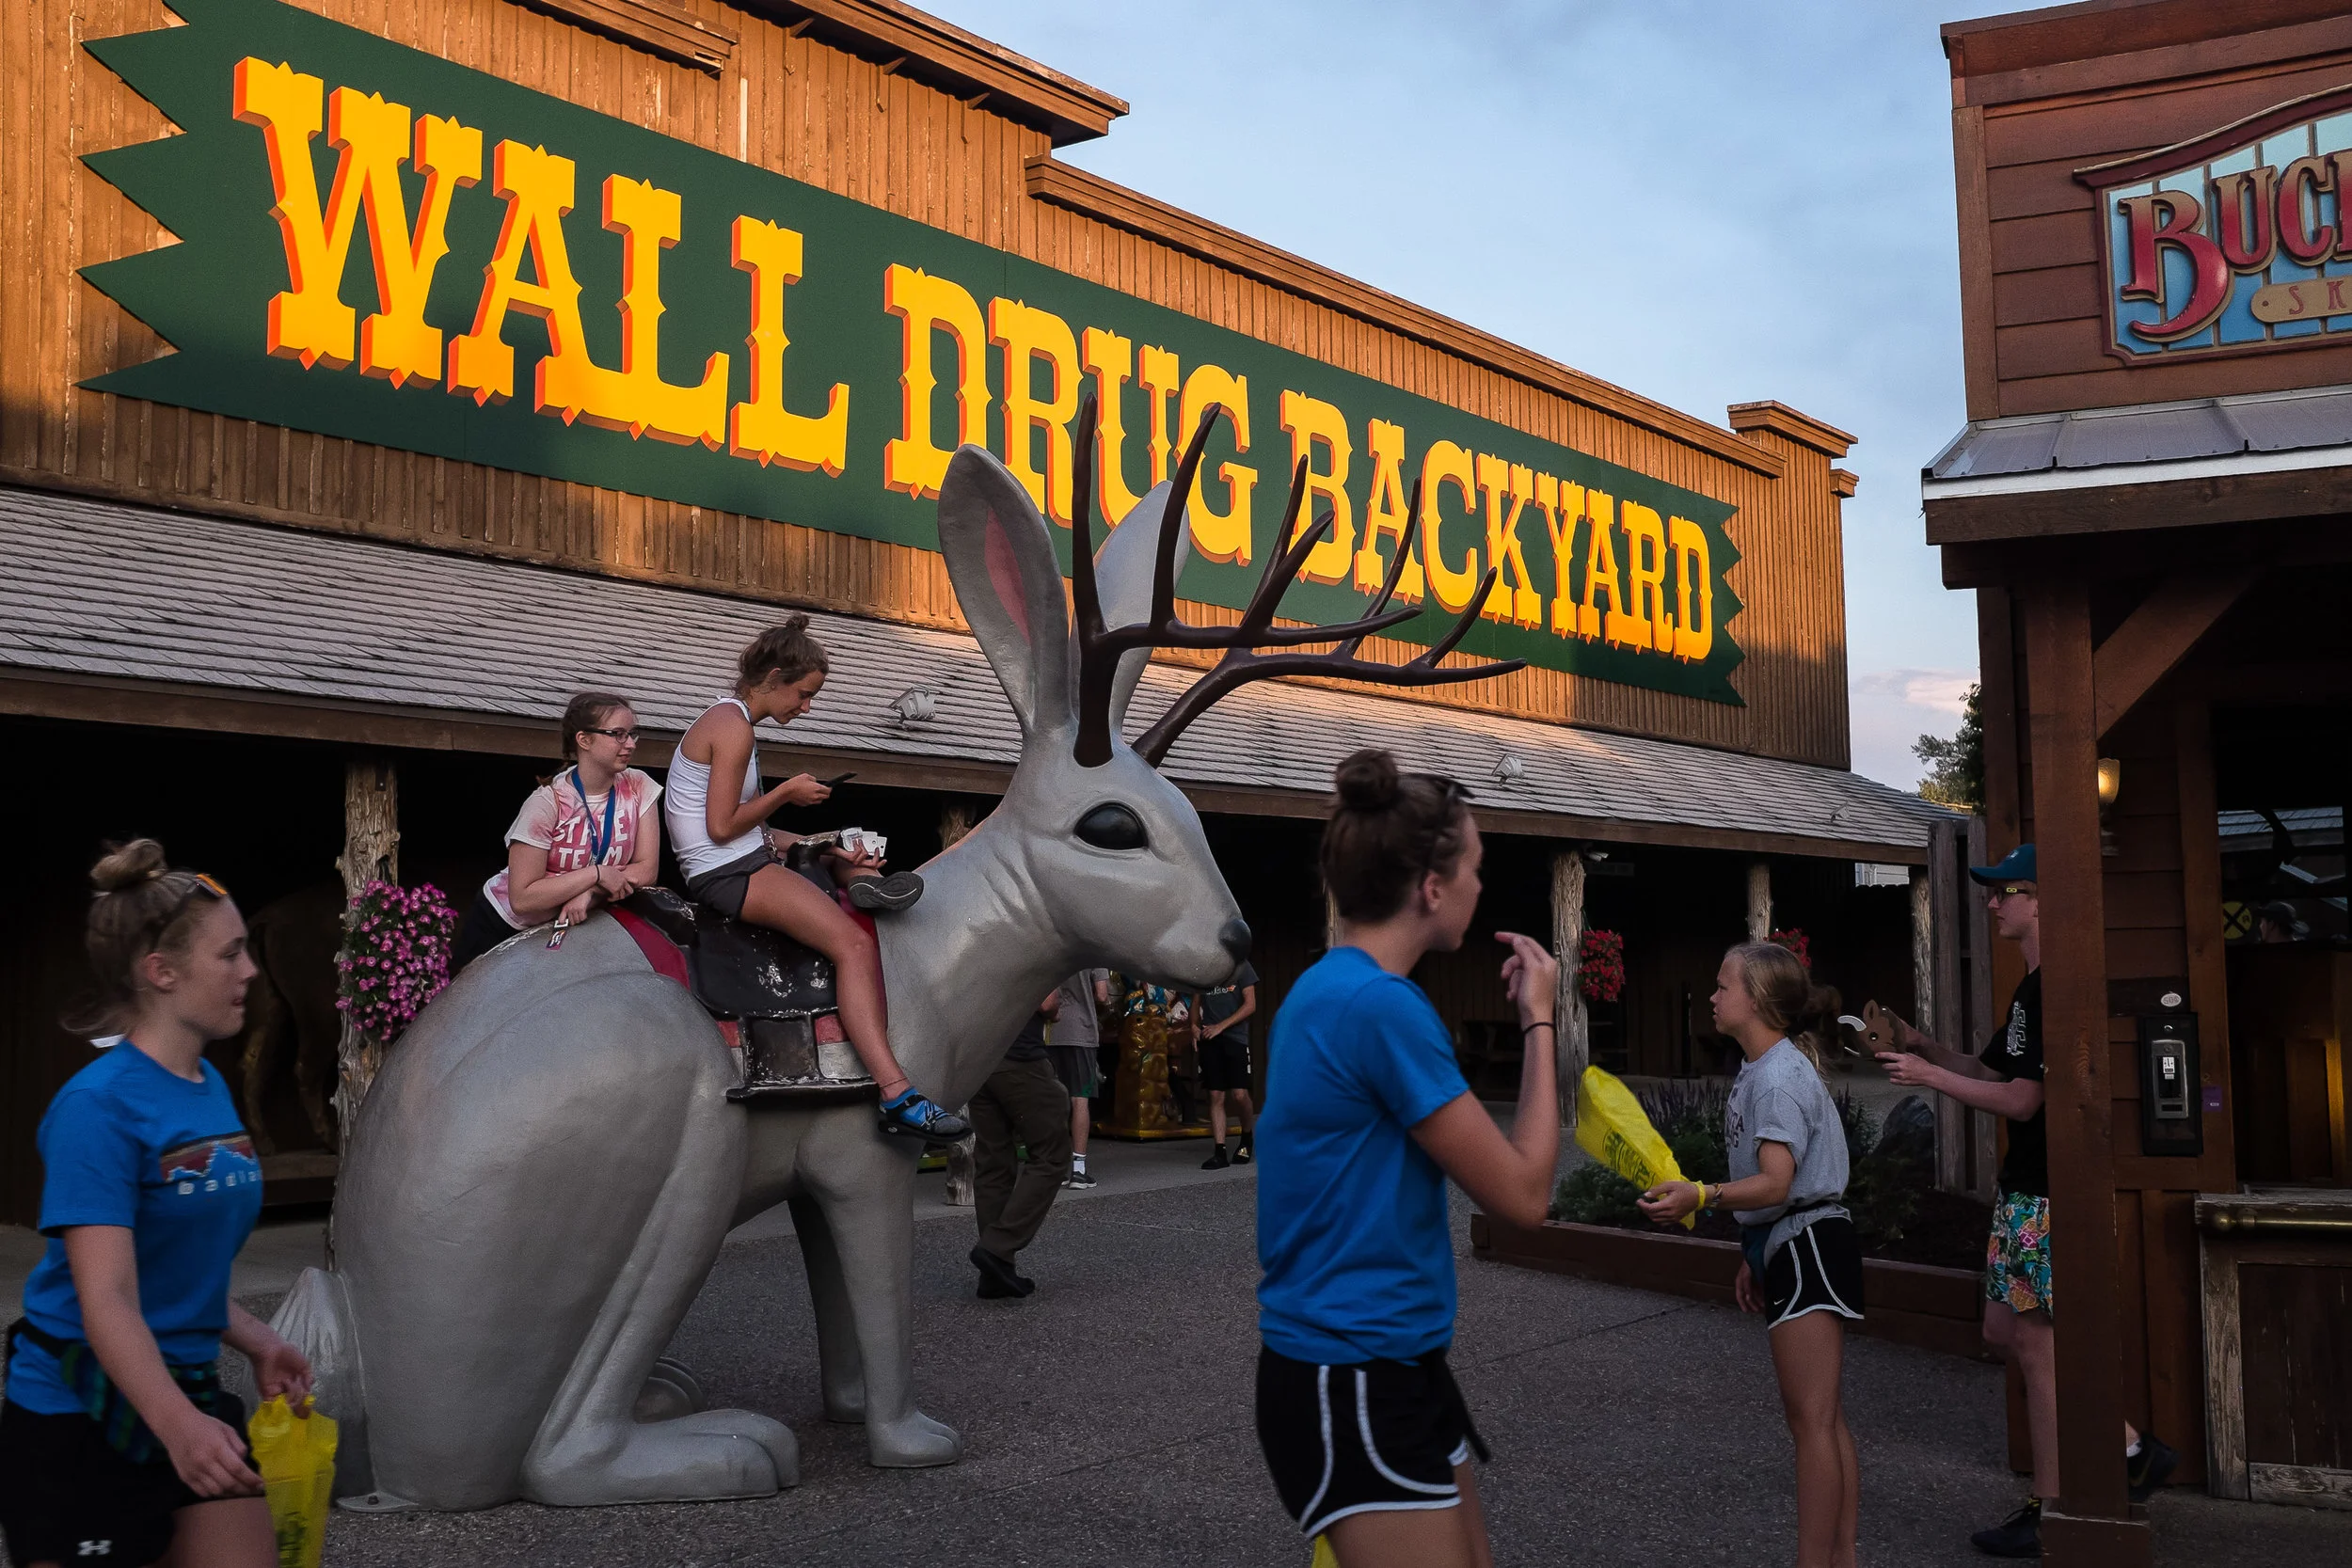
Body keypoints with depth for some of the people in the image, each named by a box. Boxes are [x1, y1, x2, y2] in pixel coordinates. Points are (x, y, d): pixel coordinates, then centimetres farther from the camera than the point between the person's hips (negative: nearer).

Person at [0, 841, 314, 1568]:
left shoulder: (212, 1088, 6)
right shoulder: (99, 1106, -18)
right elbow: (107, 1299, -26)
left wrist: (259, 1344, 9)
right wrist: (177, 1424, -37)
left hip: (190, 1396, 7)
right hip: (75, 1418, -7)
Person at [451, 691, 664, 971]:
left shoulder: (638, 788, -12)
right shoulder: (547, 803, -24)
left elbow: (647, 870, -12)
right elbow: (522, 899, -27)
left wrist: (590, 893, -27)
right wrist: (596, 875, -31)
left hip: (567, 925, 4)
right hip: (501, 927, -4)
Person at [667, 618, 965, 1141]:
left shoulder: (727, 720, 18)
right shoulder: (734, 727, -13)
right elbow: (722, 827, -19)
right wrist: (786, 792, -9)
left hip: (748, 860, 11)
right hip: (729, 874, -11)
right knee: (854, 945, -23)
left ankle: (864, 881, -11)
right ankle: (898, 1097, -33)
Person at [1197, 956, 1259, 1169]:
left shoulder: (1240, 965, 2)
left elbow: (1250, 1005, -3)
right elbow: (1195, 1003, 22)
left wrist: (1221, 1026, -10)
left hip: (1235, 1038, -3)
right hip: (1209, 1040, 3)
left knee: (1239, 1094, -11)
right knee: (1216, 1096, 0)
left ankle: (1245, 1138, 15)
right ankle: (1219, 1153, 1)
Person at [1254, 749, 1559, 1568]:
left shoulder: (1328, 988, 9)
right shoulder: (1381, 1005, -21)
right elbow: (1523, 1193, -14)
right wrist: (1539, 1021, -6)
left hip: (1381, 1362, 10)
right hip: (1352, 1383, -10)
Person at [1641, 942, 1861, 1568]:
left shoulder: (1778, 1076, -17)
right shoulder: (1757, 1071, 14)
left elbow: (1775, 1183, -27)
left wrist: (1700, 1196, -40)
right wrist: (1753, 1256, 21)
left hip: (1807, 1245, -11)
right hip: (1786, 1247, 11)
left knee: (1812, 1419, -8)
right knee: (1824, 1420, 14)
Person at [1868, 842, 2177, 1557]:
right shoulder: (2030, 989, 13)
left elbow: (2019, 1099, -20)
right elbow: (1986, 1071, 18)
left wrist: (1927, 1075, -13)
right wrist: (1913, 1042, 6)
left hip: (2049, 1197, -10)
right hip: (2022, 1189, 10)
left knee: (2038, 1344, -1)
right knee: (2005, 1332, 15)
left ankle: (2045, 1513, 11)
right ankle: (2132, 1446, 23)